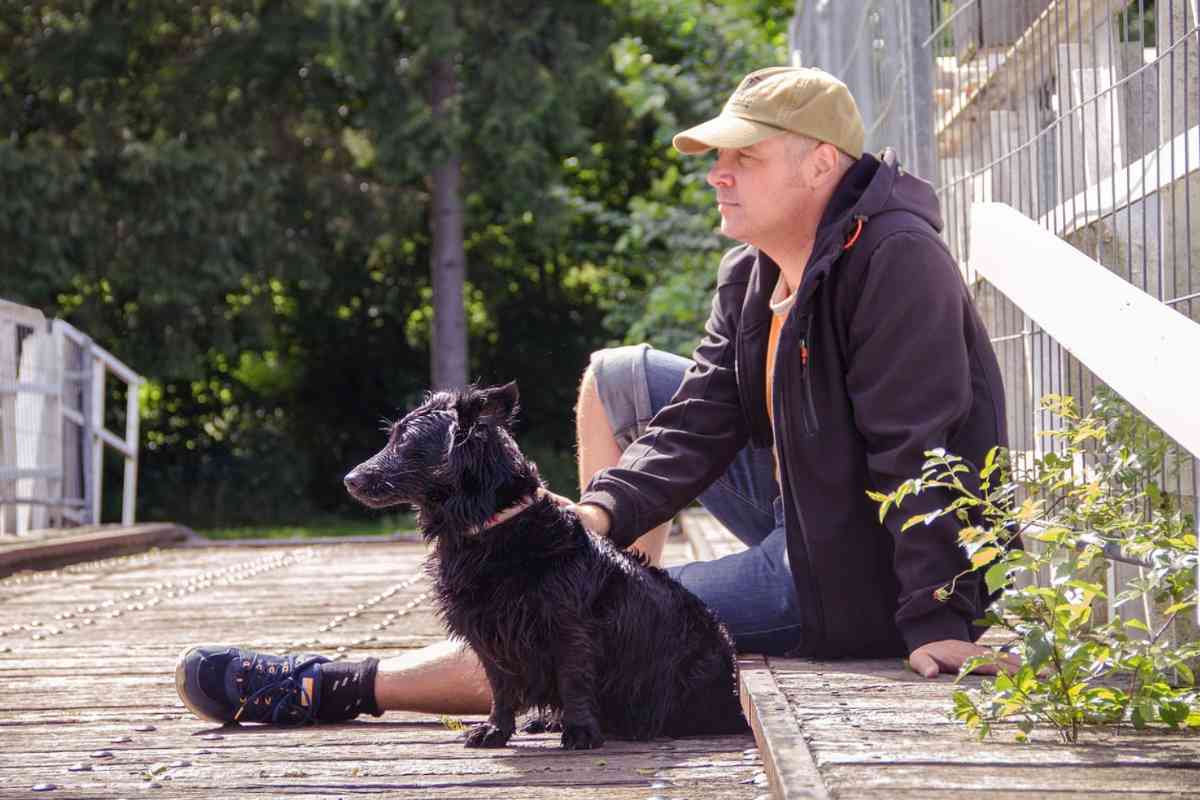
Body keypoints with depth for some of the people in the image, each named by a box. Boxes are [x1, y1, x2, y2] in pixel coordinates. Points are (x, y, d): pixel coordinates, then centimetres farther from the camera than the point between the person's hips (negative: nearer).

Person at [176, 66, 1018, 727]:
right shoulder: (751, 276, 6)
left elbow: (917, 452, -28)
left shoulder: (893, 260, -23)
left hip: (863, 573, -9)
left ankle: (332, 688, -5)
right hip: (799, 509, 9)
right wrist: (600, 516, -17)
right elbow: (698, 423, -1)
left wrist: (938, 623, -32)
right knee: (617, 379, 14)